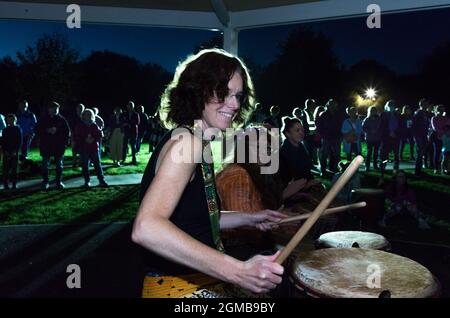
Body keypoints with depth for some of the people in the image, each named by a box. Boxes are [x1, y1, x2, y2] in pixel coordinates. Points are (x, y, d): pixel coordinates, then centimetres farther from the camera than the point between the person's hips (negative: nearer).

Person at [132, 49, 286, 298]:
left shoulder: (199, 144, 9)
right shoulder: (186, 140, -19)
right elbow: (146, 228, -33)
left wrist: (249, 218, 15)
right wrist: (238, 271, -37)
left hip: (198, 279, 9)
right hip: (176, 287, -8)